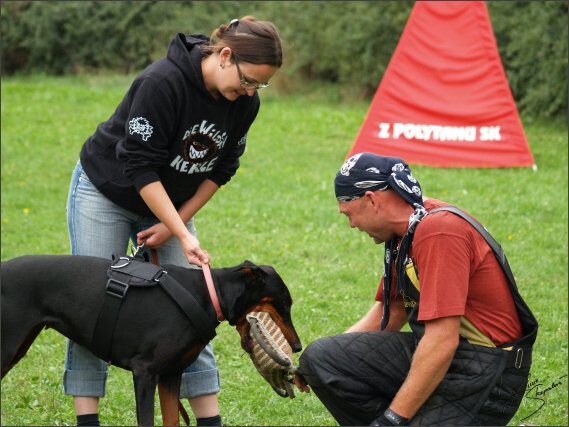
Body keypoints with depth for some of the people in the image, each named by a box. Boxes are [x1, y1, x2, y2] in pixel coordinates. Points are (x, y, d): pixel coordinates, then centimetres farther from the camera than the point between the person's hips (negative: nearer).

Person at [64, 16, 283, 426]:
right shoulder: (163, 81, -32)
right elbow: (141, 168, -30)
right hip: (106, 193, -5)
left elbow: (221, 168, 0)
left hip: (170, 205, 5)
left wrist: (176, 222, -8)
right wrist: (184, 237, -33)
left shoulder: (245, 102, -13)